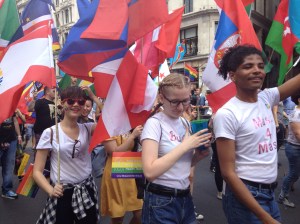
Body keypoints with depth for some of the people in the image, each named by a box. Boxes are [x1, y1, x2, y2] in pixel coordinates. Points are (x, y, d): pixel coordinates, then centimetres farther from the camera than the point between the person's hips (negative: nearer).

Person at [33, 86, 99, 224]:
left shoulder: (88, 129, 1)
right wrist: (50, 190, -23)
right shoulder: (50, 133, -8)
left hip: (87, 191, 3)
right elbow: (37, 171, -6)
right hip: (62, 195, -3)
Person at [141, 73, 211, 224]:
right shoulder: (154, 123, -16)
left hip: (185, 198, 6)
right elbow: (150, 172, -27)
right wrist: (185, 145, -23)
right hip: (161, 203, -6)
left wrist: (199, 154, -7)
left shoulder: (185, 123, 4)